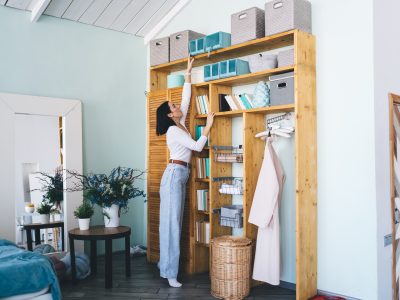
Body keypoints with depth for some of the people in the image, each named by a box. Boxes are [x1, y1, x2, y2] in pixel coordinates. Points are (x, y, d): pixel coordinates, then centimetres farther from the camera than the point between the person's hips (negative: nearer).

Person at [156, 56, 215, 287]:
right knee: (172, 221, -8)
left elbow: (186, 98, 19)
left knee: (176, 221, 10)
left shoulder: (181, 124, 14)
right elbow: (197, 146, -15)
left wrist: (188, 73, 22)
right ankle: (170, 272, -3)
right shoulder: (173, 130, -12)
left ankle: (167, 264, 18)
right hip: (174, 175, -9)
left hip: (181, 175, 9)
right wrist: (208, 125, -8)